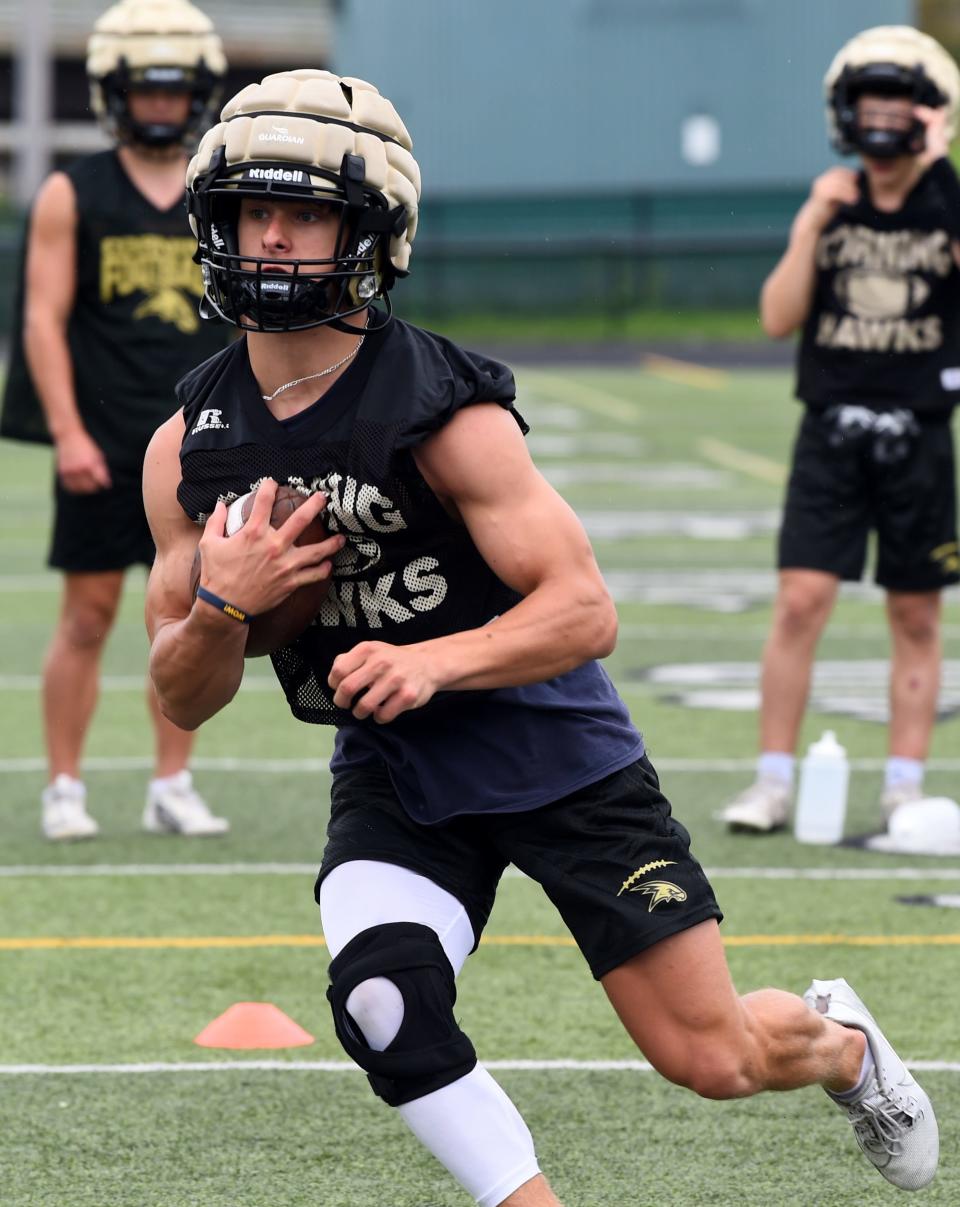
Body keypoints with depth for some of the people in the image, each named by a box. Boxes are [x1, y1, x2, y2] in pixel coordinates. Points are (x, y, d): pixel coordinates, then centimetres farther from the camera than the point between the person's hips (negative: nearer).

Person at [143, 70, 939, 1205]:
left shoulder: (443, 411, -22)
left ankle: (837, 1039, 37)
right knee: (383, 1002, -24)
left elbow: (586, 611, -23)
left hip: (556, 757, -4)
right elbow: (183, 701, -1)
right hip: (393, 775, 4)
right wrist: (224, 606, -23)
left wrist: (431, 662, -39)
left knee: (712, 1057, 1)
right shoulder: (190, 447, -6)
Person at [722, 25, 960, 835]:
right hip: (832, 433, 1)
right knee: (801, 601, -8)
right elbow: (778, 319, -1)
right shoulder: (831, 205, 5)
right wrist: (812, 226, -11)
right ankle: (774, 782, -2)